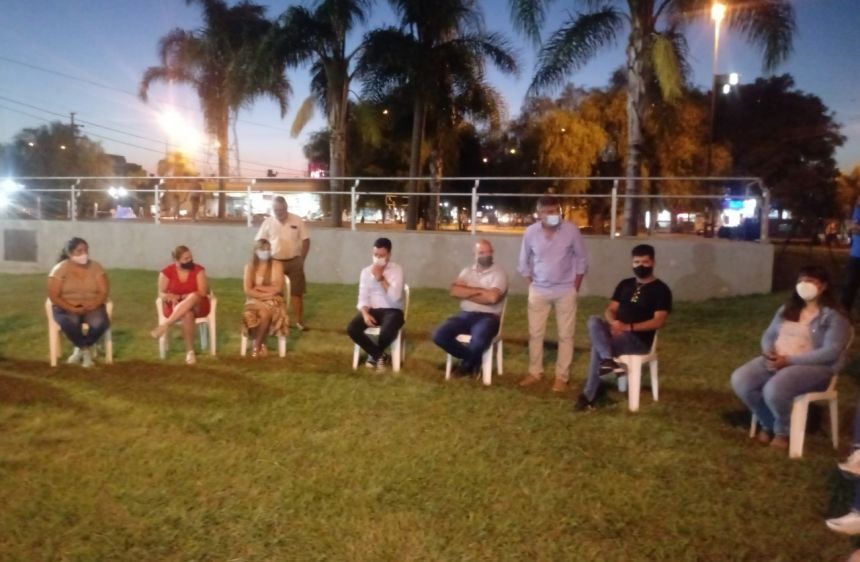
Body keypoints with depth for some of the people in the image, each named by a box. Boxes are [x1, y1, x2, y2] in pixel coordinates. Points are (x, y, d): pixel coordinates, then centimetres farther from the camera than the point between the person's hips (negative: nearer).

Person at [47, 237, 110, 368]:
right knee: (70, 322, -37)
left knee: (99, 322, -32)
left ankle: (80, 348, -5)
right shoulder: (60, 269, -6)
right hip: (66, 308, -1)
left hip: (92, 307, 2)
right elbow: (54, 296, -8)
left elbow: (103, 292, -3)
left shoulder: (96, 267, 1)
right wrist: (72, 309, -23)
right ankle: (85, 349, -9)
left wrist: (91, 306, -22)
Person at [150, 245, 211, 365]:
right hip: (175, 306, 0)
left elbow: (203, 292, -10)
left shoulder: (198, 270, -4)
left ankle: (165, 326, -38)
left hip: (197, 306, 0)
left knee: (193, 297, -38)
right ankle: (190, 351, -31)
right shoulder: (167, 272, -3)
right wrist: (167, 297, -24)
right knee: (187, 314, -37)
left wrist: (183, 297, -19)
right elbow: (161, 293, 0)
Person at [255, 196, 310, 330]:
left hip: (294, 261, 0)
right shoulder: (268, 222, -3)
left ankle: (299, 321, 16)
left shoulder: (297, 221, -4)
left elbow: (306, 240, 0)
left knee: (297, 292, 5)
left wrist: (302, 259, -3)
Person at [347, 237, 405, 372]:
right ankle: (380, 356, -6)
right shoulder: (366, 271, 8)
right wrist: (365, 314, -17)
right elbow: (362, 298, 3)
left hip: (392, 311, -3)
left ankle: (374, 355, 0)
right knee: (352, 329, -24)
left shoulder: (397, 270, -3)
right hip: (372, 310, 4)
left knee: (386, 333, -36)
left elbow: (395, 297, -16)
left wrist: (381, 278, -17)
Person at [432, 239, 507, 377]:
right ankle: (472, 359, 5)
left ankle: (468, 363, 1)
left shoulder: (499, 273, -2)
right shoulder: (467, 271, 13)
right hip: (466, 315, 5)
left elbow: (492, 297, -19)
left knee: (479, 341, -37)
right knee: (439, 336, -17)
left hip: (488, 317, -5)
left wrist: (467, 293, -7)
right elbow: (454, 291, -3)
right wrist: (479, 291, -9)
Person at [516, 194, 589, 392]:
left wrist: (575, 287, -2)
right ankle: (534, 373, 24)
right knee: (535, 333, 8)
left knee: (565, 335, 4)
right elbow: (524, 261, 6)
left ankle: (562, 376, 15)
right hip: (539, 290, 2)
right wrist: (532, 283, 4)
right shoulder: (531, 232, -9)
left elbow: (582, 259, -1)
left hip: (565, 290, -1)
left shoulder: (571, 230, -12)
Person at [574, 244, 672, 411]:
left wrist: (628, 327, -20)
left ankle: (588, 396, -22)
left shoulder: (661, 289, 0)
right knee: (593, 321, -27)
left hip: (639, 339, -5)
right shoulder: (625, 284, 18)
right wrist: (613, 323, -12)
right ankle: (608, 360, -42)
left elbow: (659, 321, -10)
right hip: (616, 331, 5)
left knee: (597, 345, -29)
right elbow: (610, 310, 13)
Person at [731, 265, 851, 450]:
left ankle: (783, 431, -2)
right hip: (776, 360, 7)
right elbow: (769, 335, 16)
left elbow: (830, 352, -16)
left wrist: (789, 360, -21)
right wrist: (769, 353, -8)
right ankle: (768, 424, 4)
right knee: (739, 380, -18)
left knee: (774, 390, -34)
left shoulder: (834, 317, -5)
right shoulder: (787, 309, 15)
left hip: (814, 367, -6)